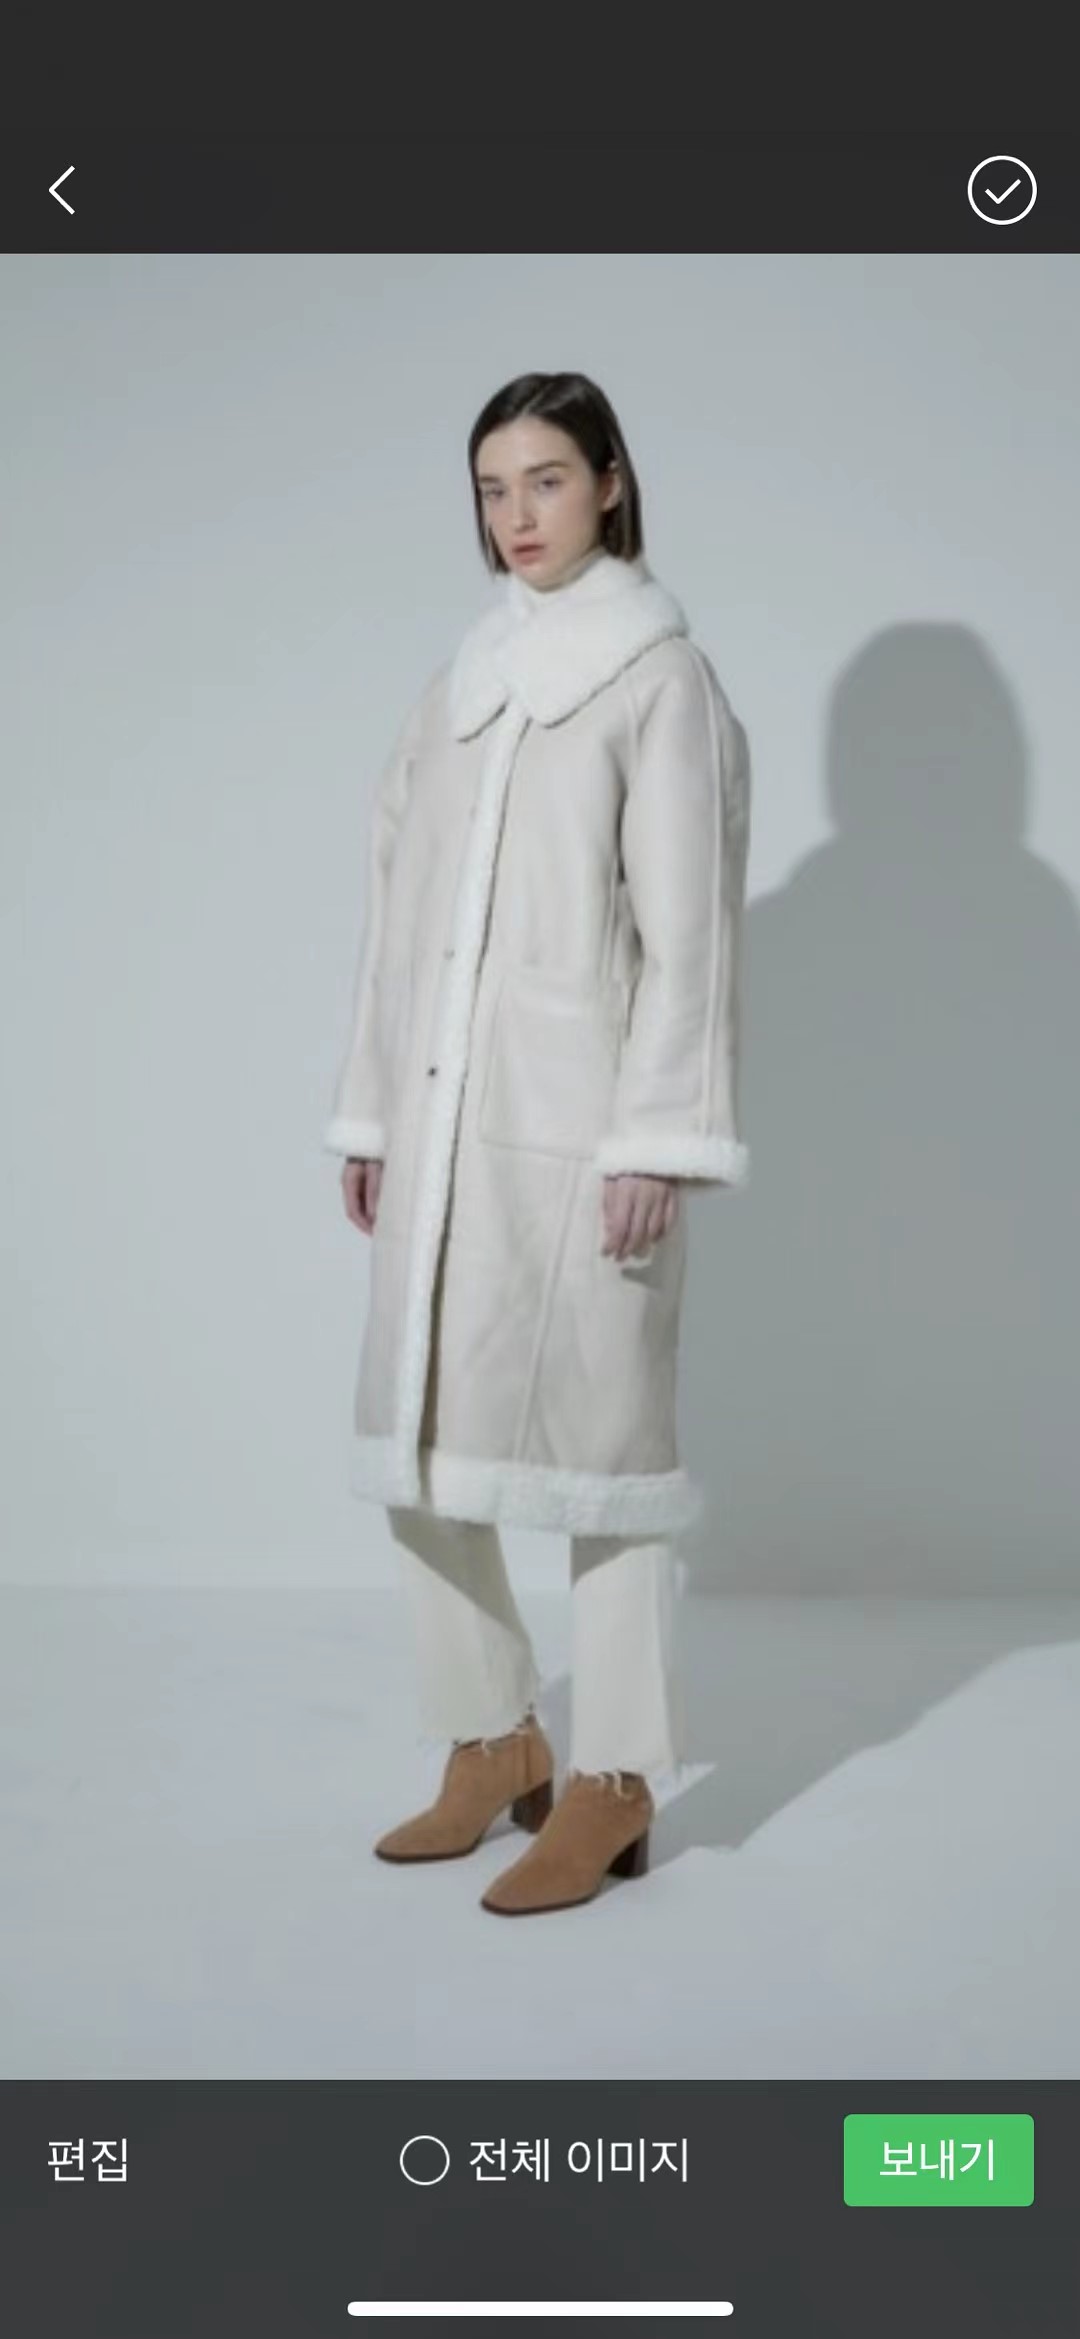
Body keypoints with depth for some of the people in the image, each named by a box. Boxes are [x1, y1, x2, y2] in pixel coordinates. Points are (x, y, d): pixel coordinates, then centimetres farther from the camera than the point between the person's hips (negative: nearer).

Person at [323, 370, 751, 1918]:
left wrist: (657, 1141, -15)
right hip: (446, 1120, 7)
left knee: (596, 1431, 0)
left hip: (579, 1123, -6)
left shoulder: (661, 676, -2)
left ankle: (613, 1786, 12)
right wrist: (371, 1113, 13)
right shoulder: (463, 680, 16)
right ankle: (494, 1743, 24)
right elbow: (403, 909, 16)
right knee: (423, 1436, 9)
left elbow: (687, 929, -9)